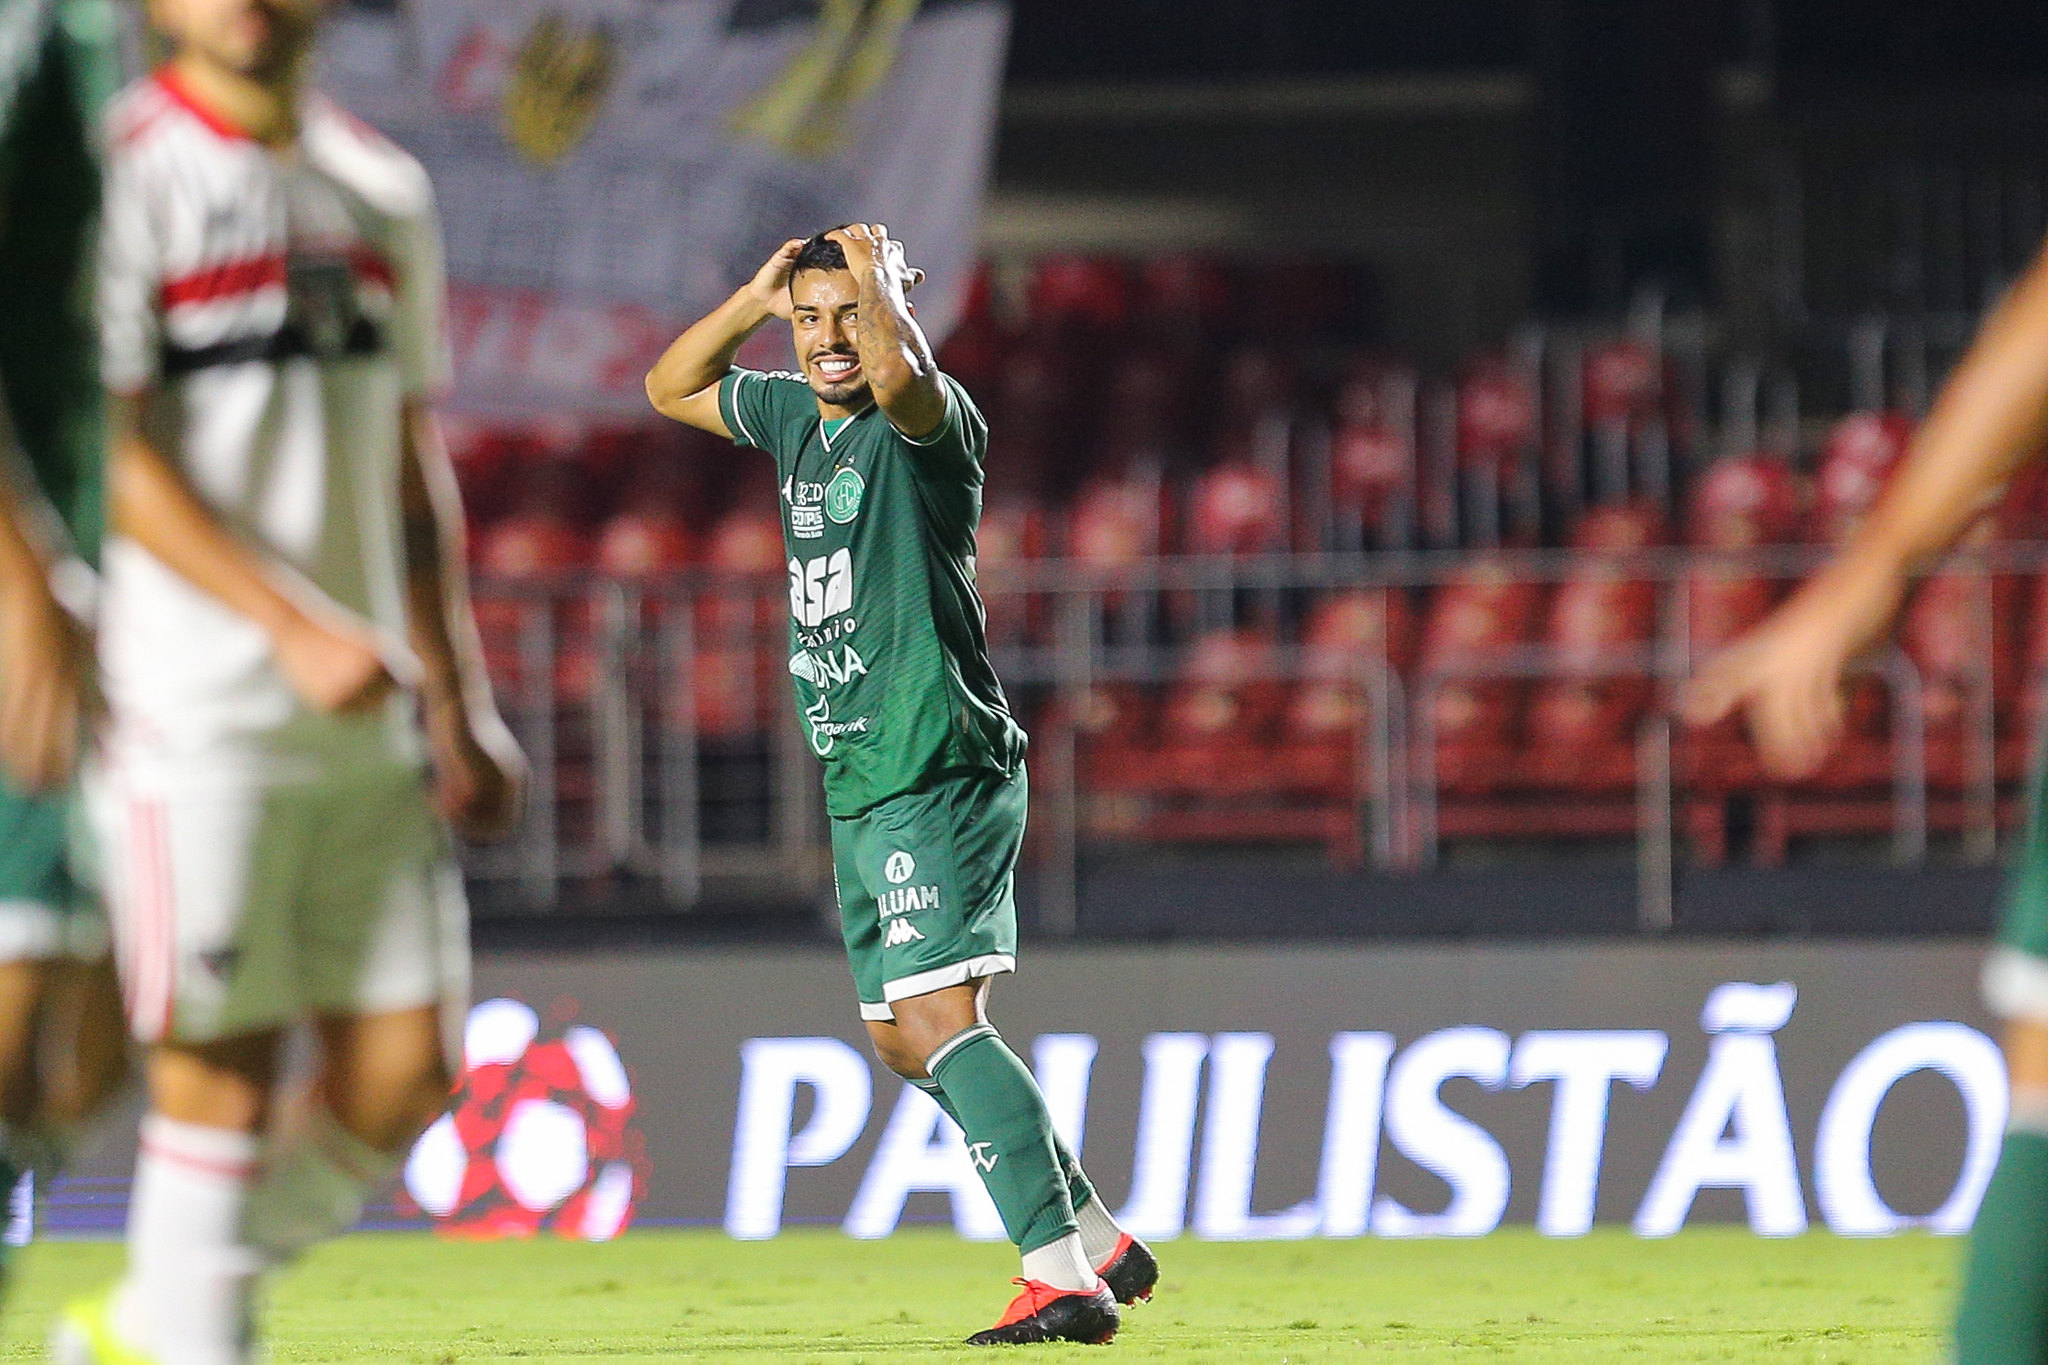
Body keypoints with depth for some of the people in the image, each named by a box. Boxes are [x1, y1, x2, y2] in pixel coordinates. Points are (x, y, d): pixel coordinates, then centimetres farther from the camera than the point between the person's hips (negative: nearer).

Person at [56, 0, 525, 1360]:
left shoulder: (382, 191, 13)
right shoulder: (118, 177, -7)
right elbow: (108, 455, -13)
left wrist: (456, 711, 16)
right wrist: (292, 623, -22)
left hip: (365, 727, 6)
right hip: (195, 714, -6)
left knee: (401, 1077, 3)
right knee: (221, 1079, -7)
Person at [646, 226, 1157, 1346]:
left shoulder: (929, 422, -11)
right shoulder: (796, 418, 14)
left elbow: (897, 374, -36)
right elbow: (669, 388, 28)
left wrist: (874, 279, -16)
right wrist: (757, 296, 10)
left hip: (936, 775, -10)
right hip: (860, 788, 10)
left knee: (936, 1019, -21)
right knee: (903, 1040, 15)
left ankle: (1060, 1279, -27)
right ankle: (1098, 1239, 25)